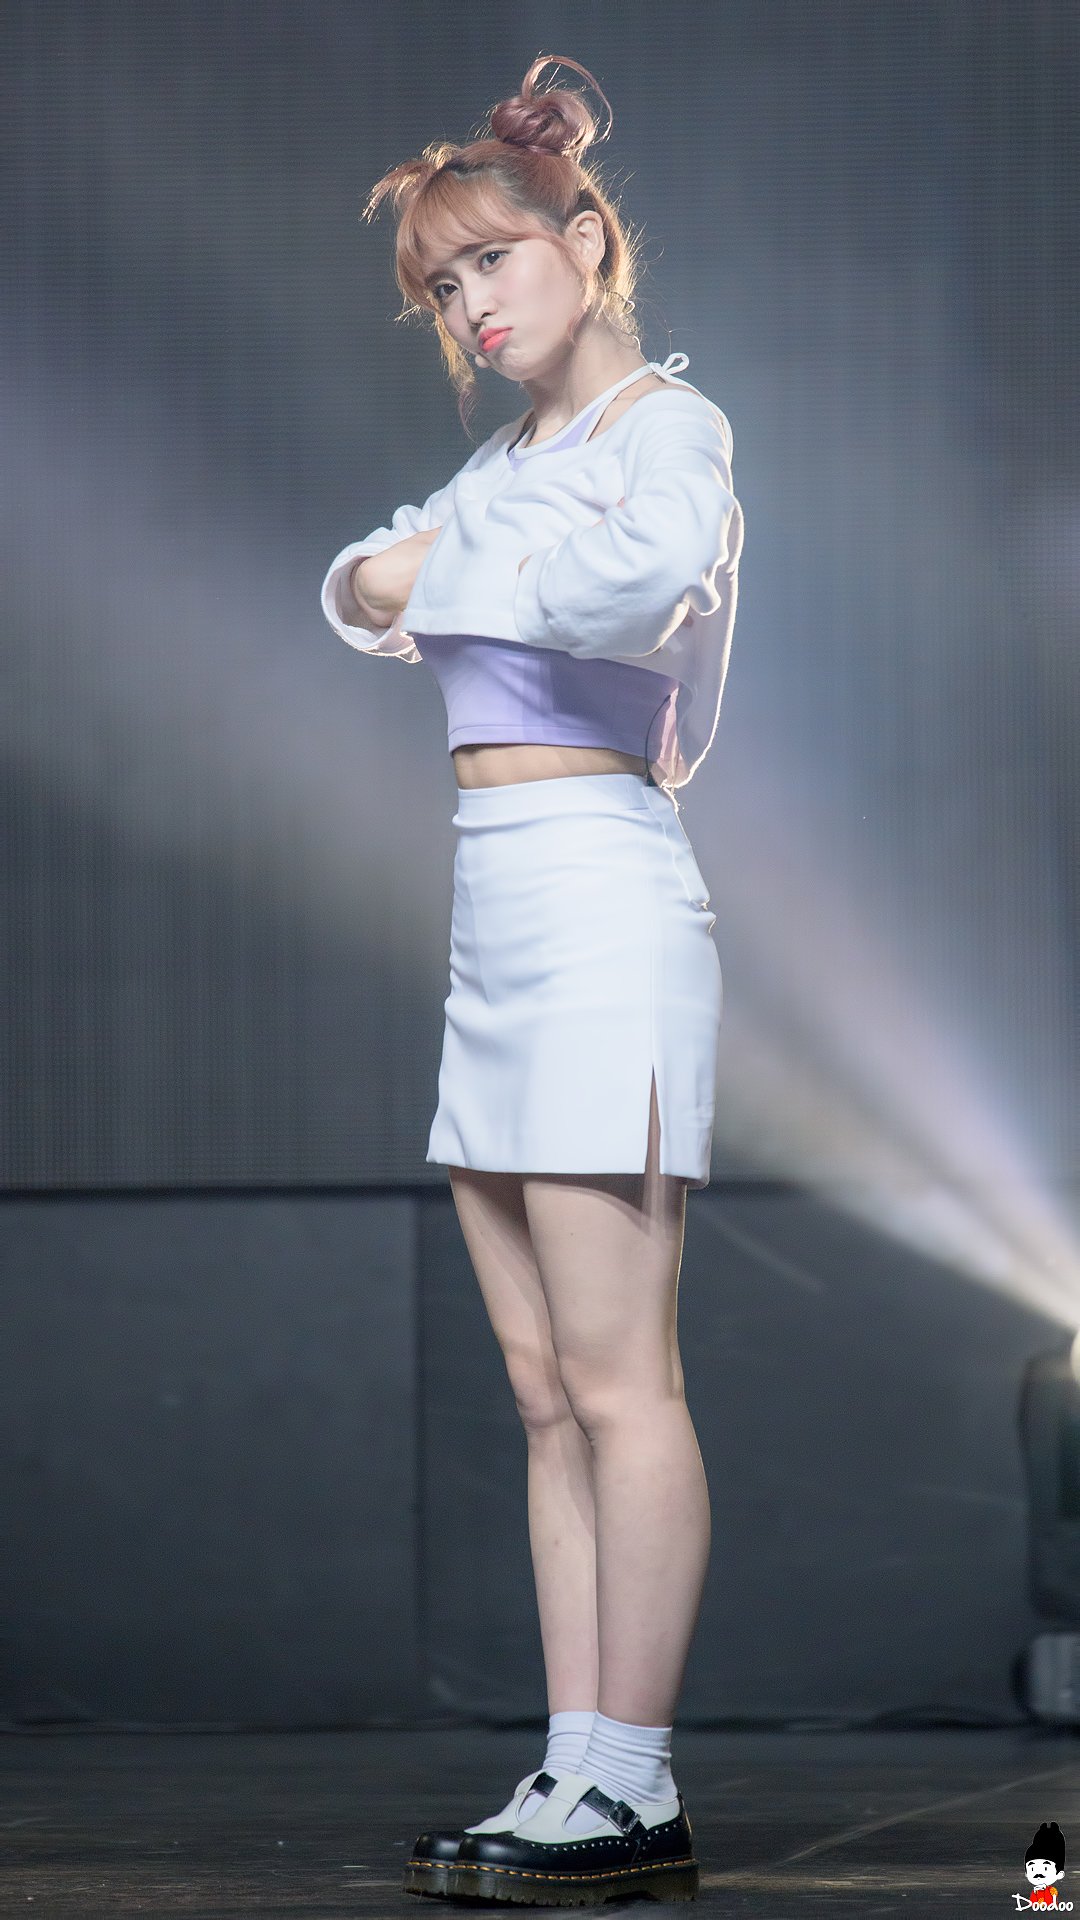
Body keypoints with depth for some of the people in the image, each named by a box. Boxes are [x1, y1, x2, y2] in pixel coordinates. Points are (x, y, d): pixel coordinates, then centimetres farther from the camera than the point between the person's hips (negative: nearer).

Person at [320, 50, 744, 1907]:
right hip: (499, 919, 9)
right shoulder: (511, 455, 20)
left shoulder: (668, 424, -6)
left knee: (614, 1378, -10)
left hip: (601, 895, -9)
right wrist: (383, 578, 3)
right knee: (545, 1387, 6)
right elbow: (365, 586, 26)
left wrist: (442, 570, -12)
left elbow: (643, 574, -27)